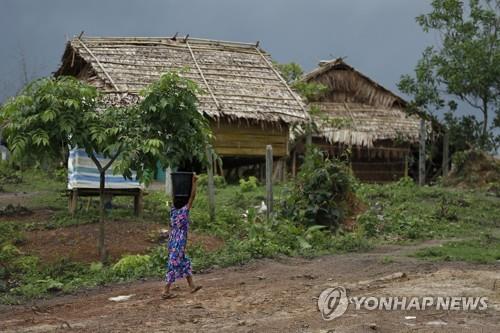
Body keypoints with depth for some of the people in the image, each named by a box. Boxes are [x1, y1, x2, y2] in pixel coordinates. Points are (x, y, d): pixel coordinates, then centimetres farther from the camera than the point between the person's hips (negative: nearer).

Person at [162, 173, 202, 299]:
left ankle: (192, 286, 25)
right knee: (174, 265, -3)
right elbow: (192, 196, -14)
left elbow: (175, 196, 19)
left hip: (173, 242, 8)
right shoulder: (184, 211, -13)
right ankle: (166, 291, -1)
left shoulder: (173, 210, 4)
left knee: (185, 262, 18)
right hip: (179, 243, -8)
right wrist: (193, 182, -8)